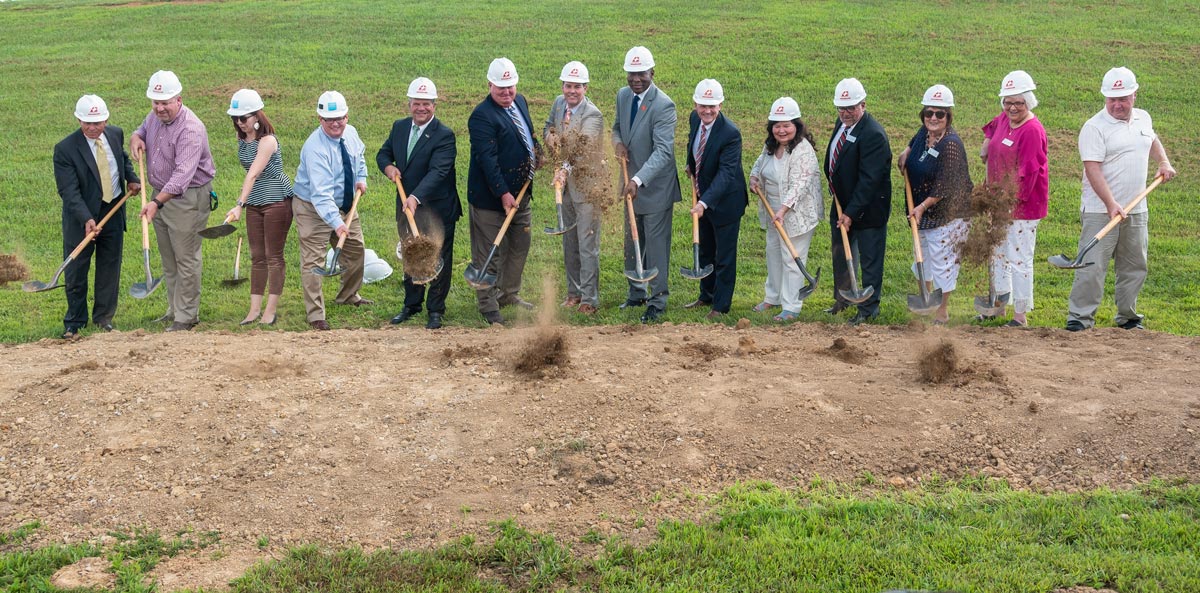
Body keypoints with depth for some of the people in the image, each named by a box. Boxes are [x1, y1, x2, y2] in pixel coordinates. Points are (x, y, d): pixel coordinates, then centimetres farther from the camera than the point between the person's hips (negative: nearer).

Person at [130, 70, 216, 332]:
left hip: (188, 199, -9)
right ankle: (175, 309, 28)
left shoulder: (191, 129, -25)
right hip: (161, 195, 9)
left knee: (186, 259, -3)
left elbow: (183, 174, -35)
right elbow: (143, 129, 27)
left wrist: (157, 202, -45)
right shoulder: (154, 116, 2)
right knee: (168, 259, 17)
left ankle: (187, 316, 6)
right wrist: (136, 137, 0)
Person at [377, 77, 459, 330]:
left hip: (437, 209, -6)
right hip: (406, 205, 6)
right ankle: (412, 304, 32)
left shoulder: (444, 135, -18)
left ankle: (436, 310, 18)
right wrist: (388, 166, -9)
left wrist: (417, 197, -42)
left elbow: (438, 171, -29)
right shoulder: (399, 127, 3)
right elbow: (383, 153, 16)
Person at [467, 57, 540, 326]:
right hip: (491, 197, -9)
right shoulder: (482, 115, -19)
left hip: (521, 192, 9)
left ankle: (509, 294, 35)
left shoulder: (520, 102, 8)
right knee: (489, 253, 0)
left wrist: (535, 151, 8)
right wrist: (503, 193, -27)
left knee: (520, 246, 19)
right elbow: (487, 159, -24)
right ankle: (487, 304, 10)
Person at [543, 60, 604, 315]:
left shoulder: (592, 115, -20)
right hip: (566, 184, 8)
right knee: (569, 243, 16)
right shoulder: (559, 103, 4)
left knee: (588, 245, -3)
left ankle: (589, 299, 4)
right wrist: (550, 136, -2)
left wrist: (565, 169, -49)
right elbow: (548, 127, 22)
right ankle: (574, 292, 28)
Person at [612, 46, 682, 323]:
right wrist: (618, 142, -6)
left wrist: (638, 180, -40)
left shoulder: (663, 105, -22)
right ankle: (637, 293, 33)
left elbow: (663, 151, -29)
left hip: (655, 185, -7)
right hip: (632, 183, 8)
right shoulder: (623, 96, 2)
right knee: (632, 243, 18)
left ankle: (657, 300, 9)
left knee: (656, 245, -1)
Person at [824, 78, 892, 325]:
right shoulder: (842, 124, 3)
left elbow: (868, 179, -26)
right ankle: (842, 299, 40)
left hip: (867, 209, -9)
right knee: (840, 254, 22)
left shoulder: (873, 135, -25)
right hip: (842, 203, 9)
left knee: (870, 260, 5)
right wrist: (834, 189, 6)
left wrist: (851, 213, -26)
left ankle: (868, 309, 17)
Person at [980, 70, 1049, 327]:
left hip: (1022, 207, -9)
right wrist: (986, 143, 15)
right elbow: (992, 128, 34)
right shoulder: (1004, 119, 7)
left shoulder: (1032, 130, -19)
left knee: (1019, 258, -5)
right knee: (998, 253, 19)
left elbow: (1028, 173, -22)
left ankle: (1020, 316, 3)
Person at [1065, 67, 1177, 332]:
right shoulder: (1095, 127, -12)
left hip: (1137, 211, 6)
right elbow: (1093, 169, -20)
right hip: (1100, 211, -6)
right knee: (1092, 265, -9)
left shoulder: (1143, 118, 10)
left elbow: (1152, 140, 34)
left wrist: (1164, 162, 16)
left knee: (1135, 266, 13)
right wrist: (1111, 204, -29)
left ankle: (1127, 317, 25)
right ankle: (1080, 317, -3)